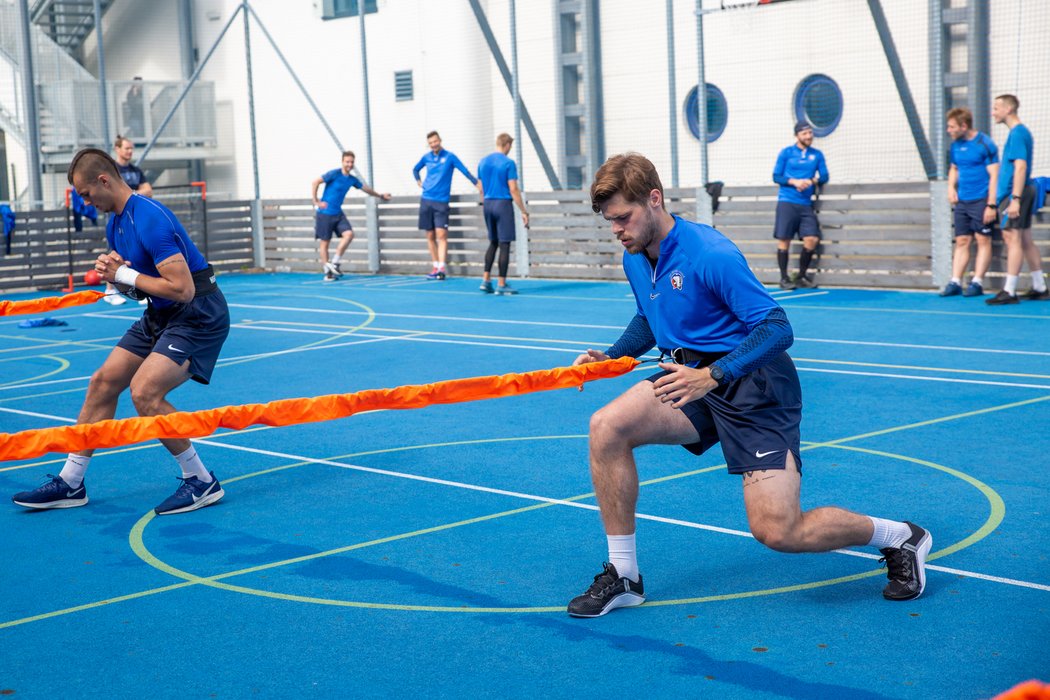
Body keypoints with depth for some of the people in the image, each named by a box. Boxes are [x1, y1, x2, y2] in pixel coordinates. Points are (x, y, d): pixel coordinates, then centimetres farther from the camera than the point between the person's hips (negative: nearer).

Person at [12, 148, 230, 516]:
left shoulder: (150, 219, -23)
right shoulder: (115, 223, 8)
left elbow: (182, 289, -29)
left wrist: (125, 275, -17)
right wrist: (109, 267, -3)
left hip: (198, 315, -10)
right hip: (160, 316, 10)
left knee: (145, 391, -24)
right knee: (103, 382, 8)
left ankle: (202, 482, -8)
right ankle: (70, 484, 18)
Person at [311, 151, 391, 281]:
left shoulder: (352, 179, 7)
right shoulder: (334, 174, -12)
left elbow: (365, 188, 26)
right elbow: (315, 183, -16)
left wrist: (380, 195, 39)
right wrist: (316, 201, -18)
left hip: (338, 214, 6)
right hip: (325, 213, -6)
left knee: (349, 234, -14)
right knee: (324, 242, -2)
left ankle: (335, 262, -4)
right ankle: (327, 272, 6)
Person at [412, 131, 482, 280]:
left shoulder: (449, 157, -2)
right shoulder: (426, 157, 10)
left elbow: (465, 171, -8)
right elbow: (415, 169, 29)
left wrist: (478, 184, -18)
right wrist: (418, 181, 14)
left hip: (441, 202, -4)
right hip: (426, 200, 4)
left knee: (441, 235, -13)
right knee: (430, 236, 5)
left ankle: (441, 268, -17)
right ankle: (436, 267, 11)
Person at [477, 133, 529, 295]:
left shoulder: (483, 162, 9)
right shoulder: (508, 163, -10)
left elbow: (481, 189, 14)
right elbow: (513, 189, -13)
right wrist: (523, 212, -8)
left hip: (488, 204, 6)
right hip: (504, 204, -6)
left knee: (493, 243, 17)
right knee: (504, 244, -1)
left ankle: (486, 280, 10)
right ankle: (501, 285, -1)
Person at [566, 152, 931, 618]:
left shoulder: (710, 255, -21)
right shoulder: (634, 259, 4)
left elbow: (776, 328, -23)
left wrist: (713, 376, -34)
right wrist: (611, 356, 5)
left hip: (755, 386, -7)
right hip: (692, 376, 8)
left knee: (778, 532, -16)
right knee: (607, 427, -16)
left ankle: (901, 538, 12)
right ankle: (622, 577, -3)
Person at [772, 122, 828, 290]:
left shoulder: (817, 155, 11)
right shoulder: (786, 153, 3)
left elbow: (824, 177, 8)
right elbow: (776, 176, 1)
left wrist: (811, 181, -12)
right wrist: (794, 182, -14)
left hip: (806, 204, 3)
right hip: (787, 202, -3)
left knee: (812, 240, -6)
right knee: (784, 240, -4)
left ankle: (802, 277, 9)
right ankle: (784, 278, 5)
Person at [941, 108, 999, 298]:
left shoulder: (985, 144, -10)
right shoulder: (956, 145, 10)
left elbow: (994, 175, -12)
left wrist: (991, 205, -18)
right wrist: (951, 187, 5)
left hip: (981, 201, -7)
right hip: (962, 202, 7)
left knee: (983, 241, -1)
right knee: (961, 242, 6)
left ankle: (977, 283, 0)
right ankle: (955, 282, 6)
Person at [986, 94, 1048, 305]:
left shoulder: (1017, 133, -14)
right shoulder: (1022, 132, 17)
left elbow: (1020, 166, -21)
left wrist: (1015, 199, -25)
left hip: (1014, 193, -10)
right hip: (1024, 192, 10)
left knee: (1012, 239, -9)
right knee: (1025, 241, 12)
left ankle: (1009, 291, -9)